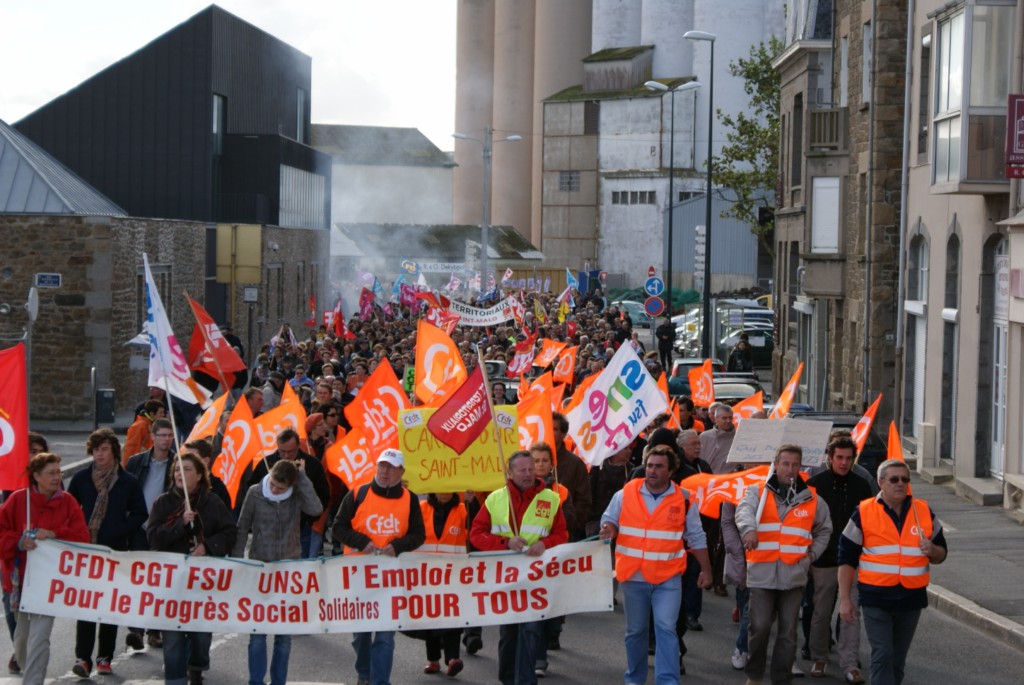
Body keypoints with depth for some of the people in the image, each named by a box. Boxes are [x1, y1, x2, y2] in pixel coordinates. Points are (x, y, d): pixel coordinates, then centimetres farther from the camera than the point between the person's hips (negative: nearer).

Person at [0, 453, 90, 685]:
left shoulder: (67, 502, 0)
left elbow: (82, 536, -6)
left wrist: (53, 534, -19)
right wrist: (19, 542, -18)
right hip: (21, 578, 2)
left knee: (39, 636, -13)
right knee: (23, 633, 17)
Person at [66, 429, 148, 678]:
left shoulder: (128, 482, 0)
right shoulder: (81, 479, 3)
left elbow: (139, 515, 4)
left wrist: (117, 531, -9)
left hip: (115, 551, 0)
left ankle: (105, 657, 13)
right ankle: (82, 657, -8)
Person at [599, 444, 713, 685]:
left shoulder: (683, 500, 0)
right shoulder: (625, 494, 1)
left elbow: (696, 538, 8)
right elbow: (609, 521, 11)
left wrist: (706, 570, 9)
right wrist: (609, 530, -13)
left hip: (668, 577, -2)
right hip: (632, 576, 2)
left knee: (666, 628, -14)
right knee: (635, 630, 13)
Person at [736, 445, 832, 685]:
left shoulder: (811, 499, 10)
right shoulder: (758, 492, 2)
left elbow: (824, 530, 25)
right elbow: (745, 510, -20)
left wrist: (812, 553, 10)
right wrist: (749, 529, -42)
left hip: (794, 574, 2)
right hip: (762, 573, -2)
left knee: (788, 632, 5)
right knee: (759, 627, -3)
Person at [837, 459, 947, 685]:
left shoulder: (924, 512, 6)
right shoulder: (863, 513, -2)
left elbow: (941, 553, 13)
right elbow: (846, 559, 1)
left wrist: (932, 551, -12)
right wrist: (845, 600, -3)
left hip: (911, 598, 3)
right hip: (876, 599, -3)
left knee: (898, 659, 12)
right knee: (882, 656, -10)